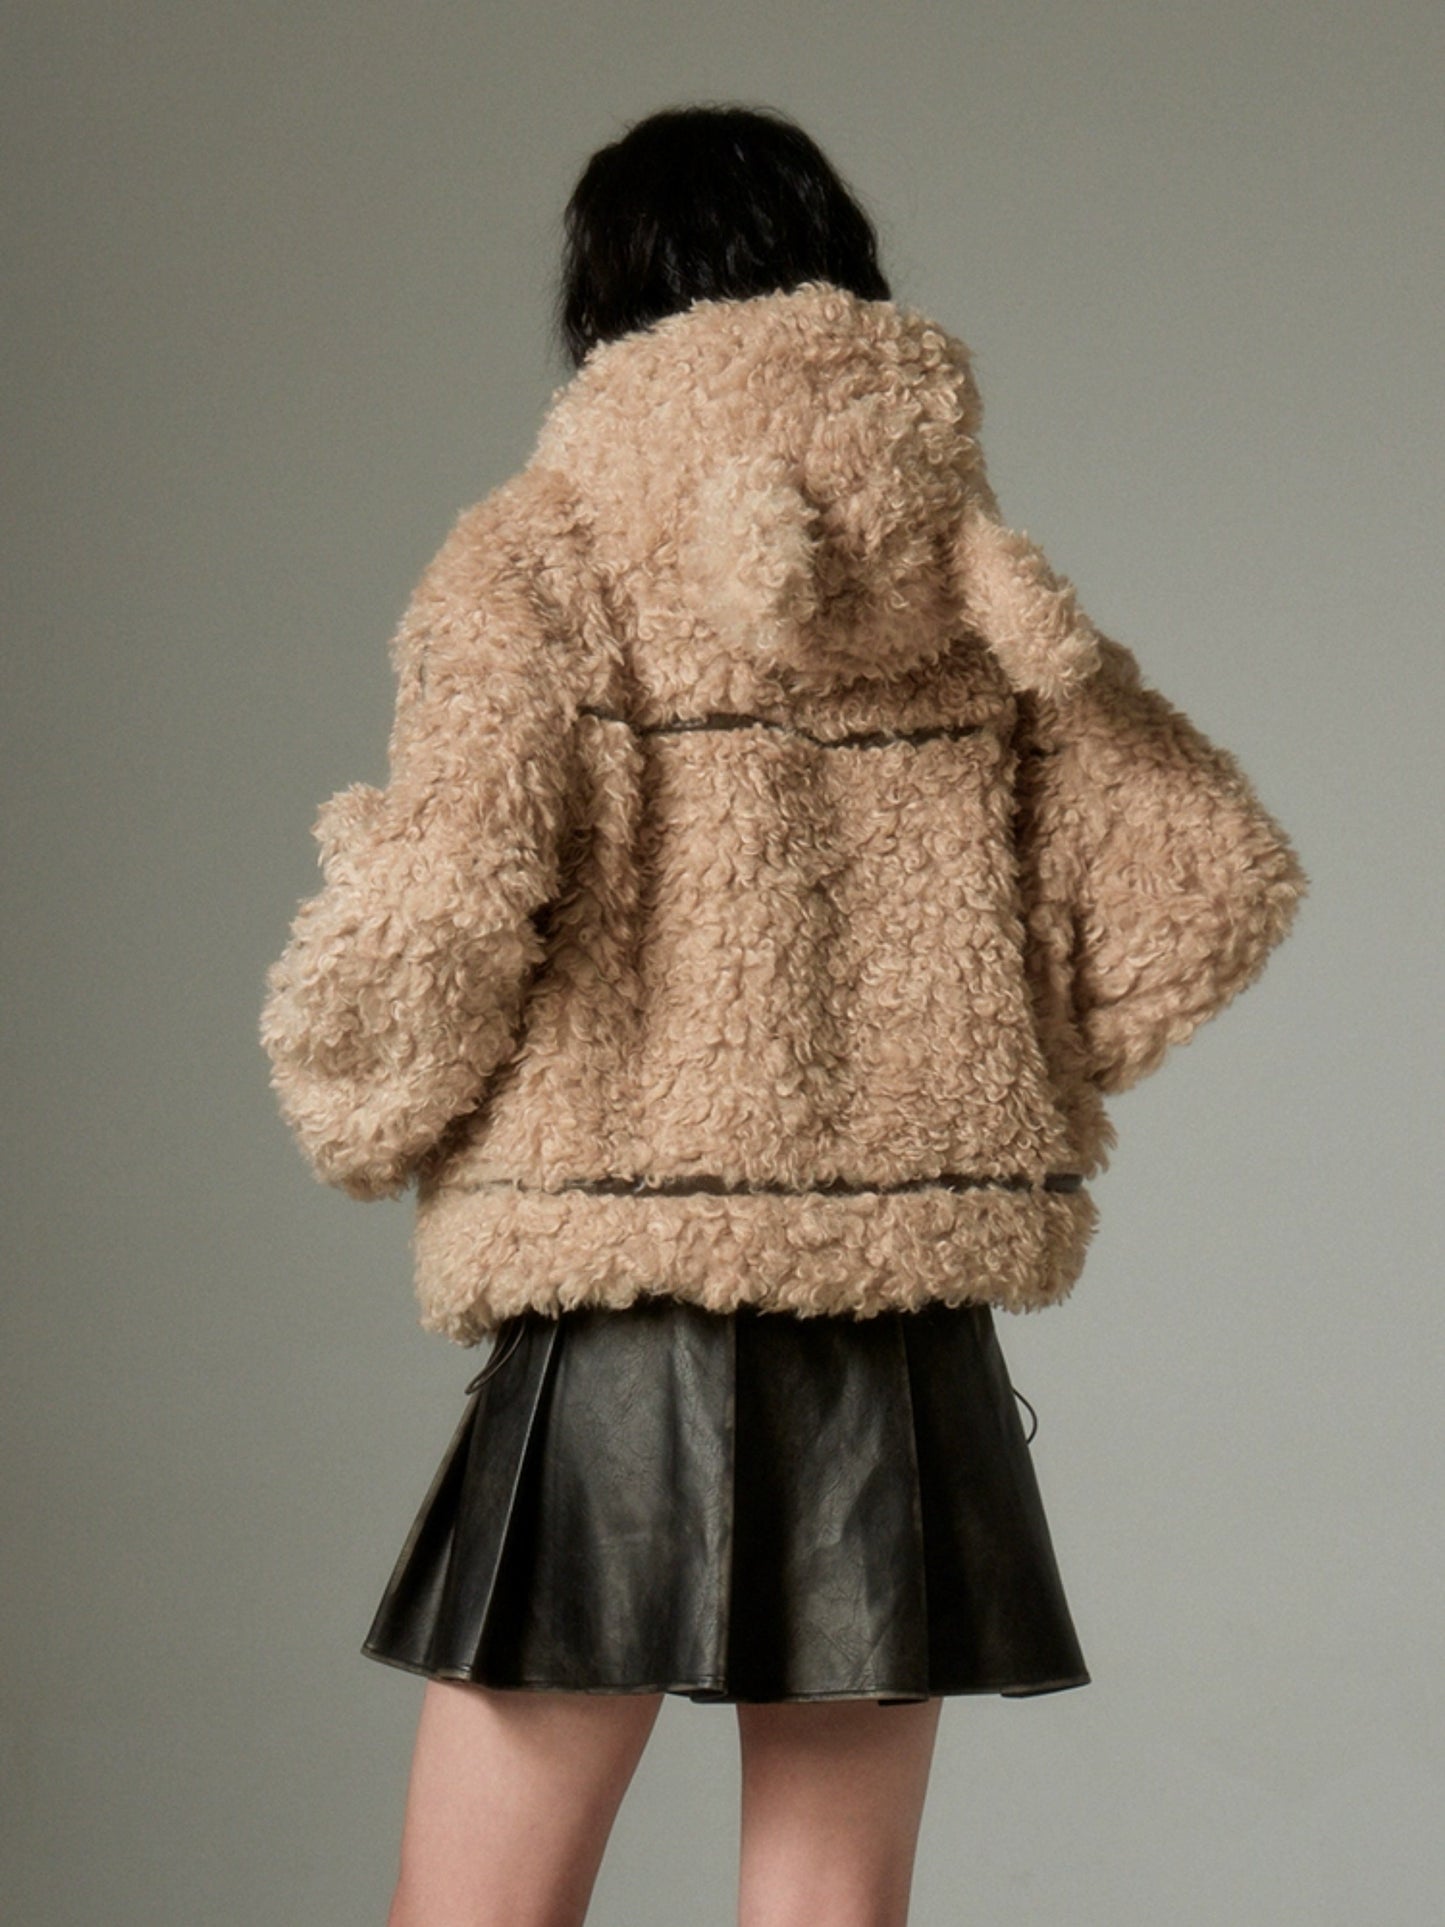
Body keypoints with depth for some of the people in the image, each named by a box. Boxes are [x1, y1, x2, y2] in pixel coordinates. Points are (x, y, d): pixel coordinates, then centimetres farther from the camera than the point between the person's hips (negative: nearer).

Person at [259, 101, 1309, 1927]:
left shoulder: (542, 556, -4)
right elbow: (1211, 882, 5)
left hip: (623, 1317, -4)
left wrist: (362, 1119, 1)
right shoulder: (966, 571, 9)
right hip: (911, 1352, 4)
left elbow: (451, 890, -18)